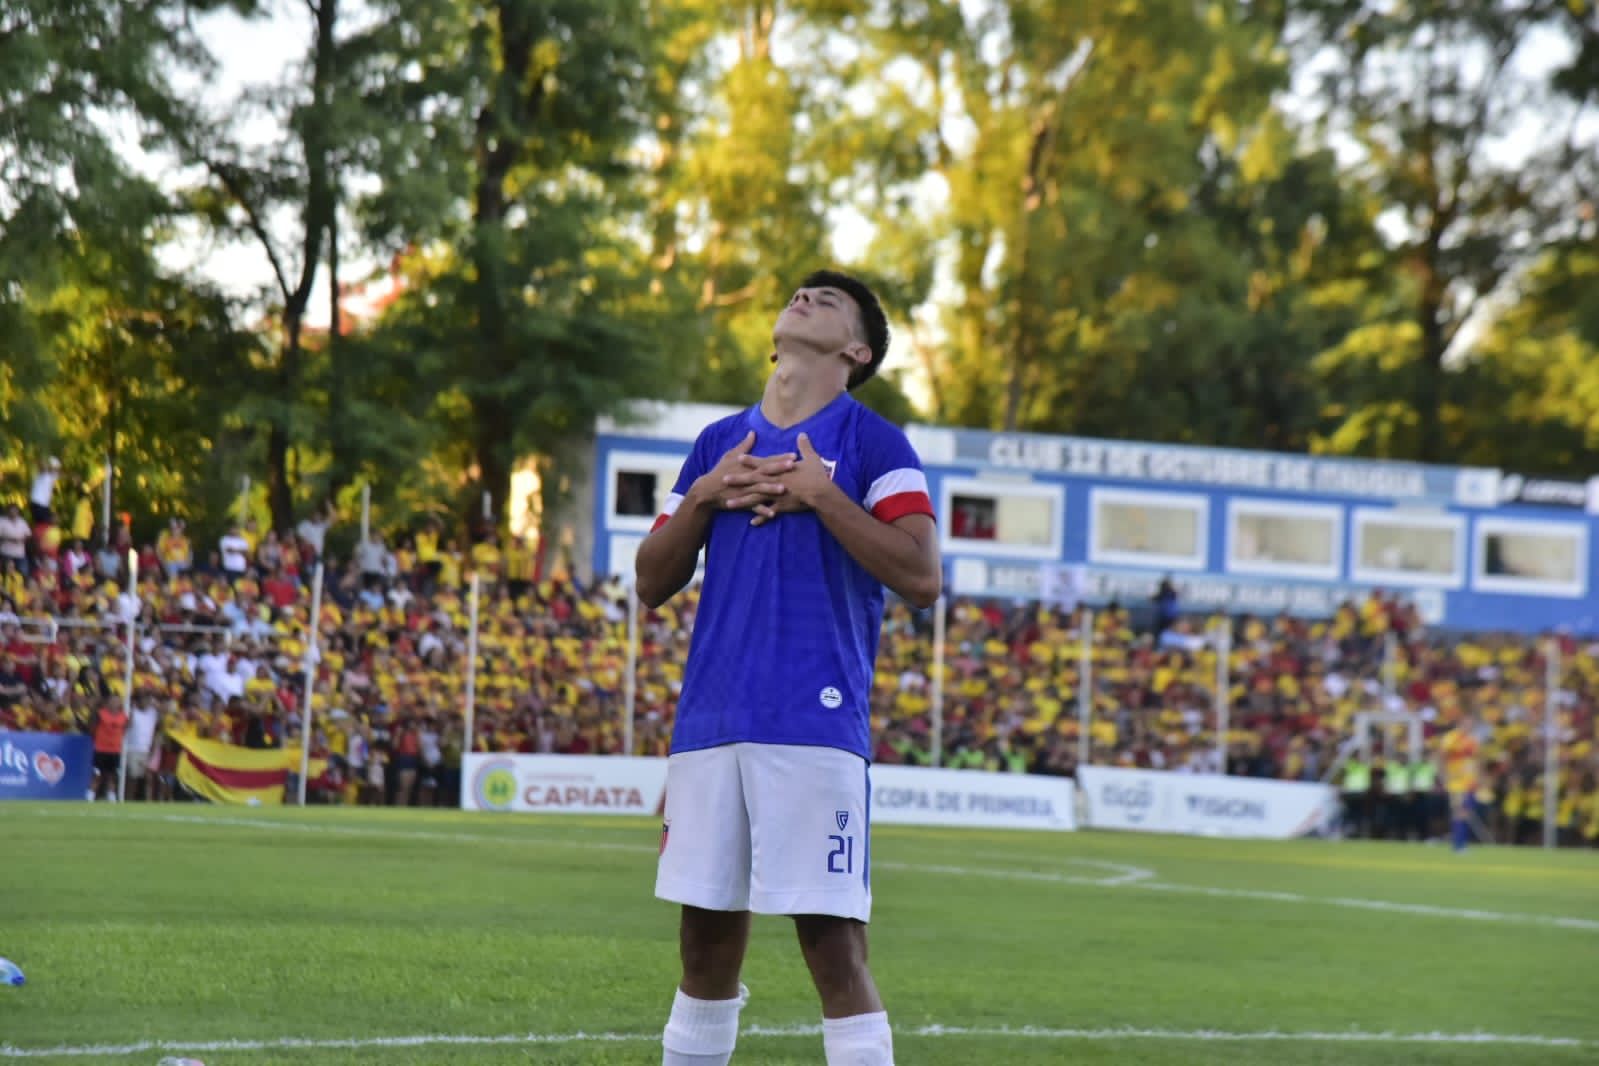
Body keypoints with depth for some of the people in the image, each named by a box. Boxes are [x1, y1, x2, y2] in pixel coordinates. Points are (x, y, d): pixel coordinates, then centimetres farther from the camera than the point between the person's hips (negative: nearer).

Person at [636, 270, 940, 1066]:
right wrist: (704, 497, 1)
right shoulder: (717, 445, 18)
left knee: (833, 943, -10)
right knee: (707, 942, 8)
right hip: (709, 723, 5)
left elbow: (921, 577, -9)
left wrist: (819, 494, -12)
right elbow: (653, 583, 16)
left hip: (815, 725, -5)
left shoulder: (871, 443, 2)